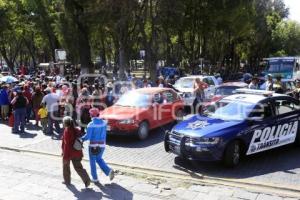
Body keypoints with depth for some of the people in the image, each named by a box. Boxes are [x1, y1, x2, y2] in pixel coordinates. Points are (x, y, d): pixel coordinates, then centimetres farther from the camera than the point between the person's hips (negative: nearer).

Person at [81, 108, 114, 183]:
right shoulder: (103, 123, 1)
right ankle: (109, 171, 5)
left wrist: (81, 139, 1)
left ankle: (95, 178, 17)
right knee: (99, 159, 23)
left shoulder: (91, 124, -15)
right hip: (101, 145, 5)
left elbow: (88, 136, -14)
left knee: (92, 161, 11)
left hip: (93, 145, -5)